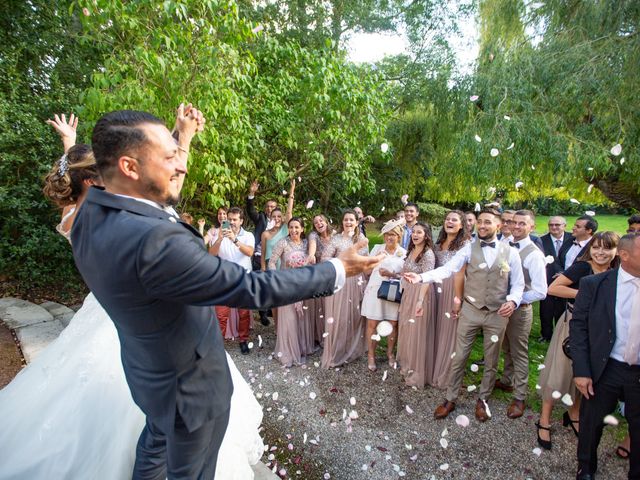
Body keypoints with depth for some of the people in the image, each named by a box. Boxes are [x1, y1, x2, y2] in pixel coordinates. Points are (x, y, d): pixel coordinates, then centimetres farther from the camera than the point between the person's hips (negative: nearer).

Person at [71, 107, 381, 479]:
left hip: (150, 372, 8)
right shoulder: (154, 240, -39)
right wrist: (339, 270, -24)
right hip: (190, 386, -8)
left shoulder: (92, 213, -12)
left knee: (156, 443, 35)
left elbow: (158, 194, 7)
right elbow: (252, 289, -35)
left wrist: (185, 137, 11)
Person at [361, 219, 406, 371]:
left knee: (392, 324, 9)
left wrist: (391, 274, -15)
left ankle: (390, 353, 30)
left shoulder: (404, 253, 2)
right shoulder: (377, 248, 3)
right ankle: (371, 356, 17)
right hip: (375, 290, 0)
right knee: (372, 324, 2)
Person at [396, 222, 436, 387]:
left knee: (417, 332, 2)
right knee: (406, 330, 17)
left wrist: (420, 300, -35)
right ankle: (407, 366, 36)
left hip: (420, 295, -8)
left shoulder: (428, 254, -16)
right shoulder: (411, 250, 10)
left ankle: (417, 374, 18)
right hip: (408, 294, 8)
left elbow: (426, 279, -26)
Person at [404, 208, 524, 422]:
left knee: (491, 362, 15)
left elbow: (518, 284, 4)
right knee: (459, 358, 8)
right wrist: (421, 277, -30)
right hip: (470, 311, -1)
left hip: (498, 314, 1)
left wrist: (513, 301, -16)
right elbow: (447, 269, -15)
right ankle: (450, 399, 25)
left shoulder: (510, 252, -1)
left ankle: (482, 400, 37)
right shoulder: (469, 248, -4)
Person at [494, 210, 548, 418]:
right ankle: (507, 381, 44)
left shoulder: (534, 255, -18)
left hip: (520, 309, -6)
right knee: (506, 348, 23)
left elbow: (540, 292, -20)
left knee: (519, 353, 7)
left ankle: (519, 397, 22)